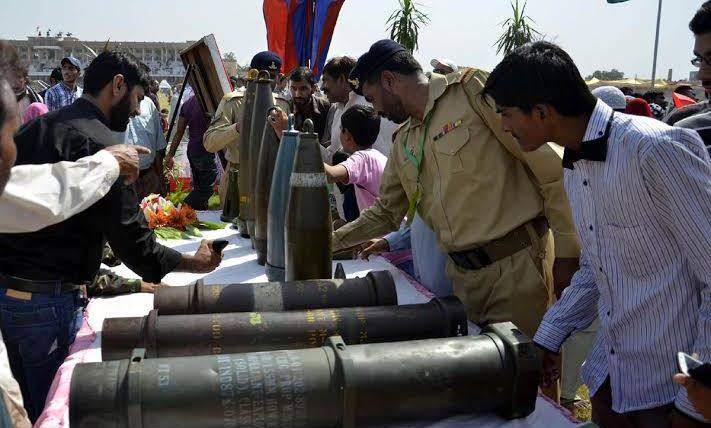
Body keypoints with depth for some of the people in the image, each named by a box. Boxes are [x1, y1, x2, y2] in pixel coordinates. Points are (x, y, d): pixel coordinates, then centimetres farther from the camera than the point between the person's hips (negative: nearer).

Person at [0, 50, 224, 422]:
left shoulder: (34, 127, 10)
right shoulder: (102, 144, -16)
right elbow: (131, 239, -17)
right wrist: (195, 262, -4)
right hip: (47, 299, -8)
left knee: (32, 402, 21)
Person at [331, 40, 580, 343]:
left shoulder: (470, 88, -7)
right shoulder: (403, 142, 16)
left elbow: (549, 165, -11)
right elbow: (385, 213, 27)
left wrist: (566, 250, -12)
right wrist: (332, 241, 24)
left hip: (518, 264, -6)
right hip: (463, 273, 7)